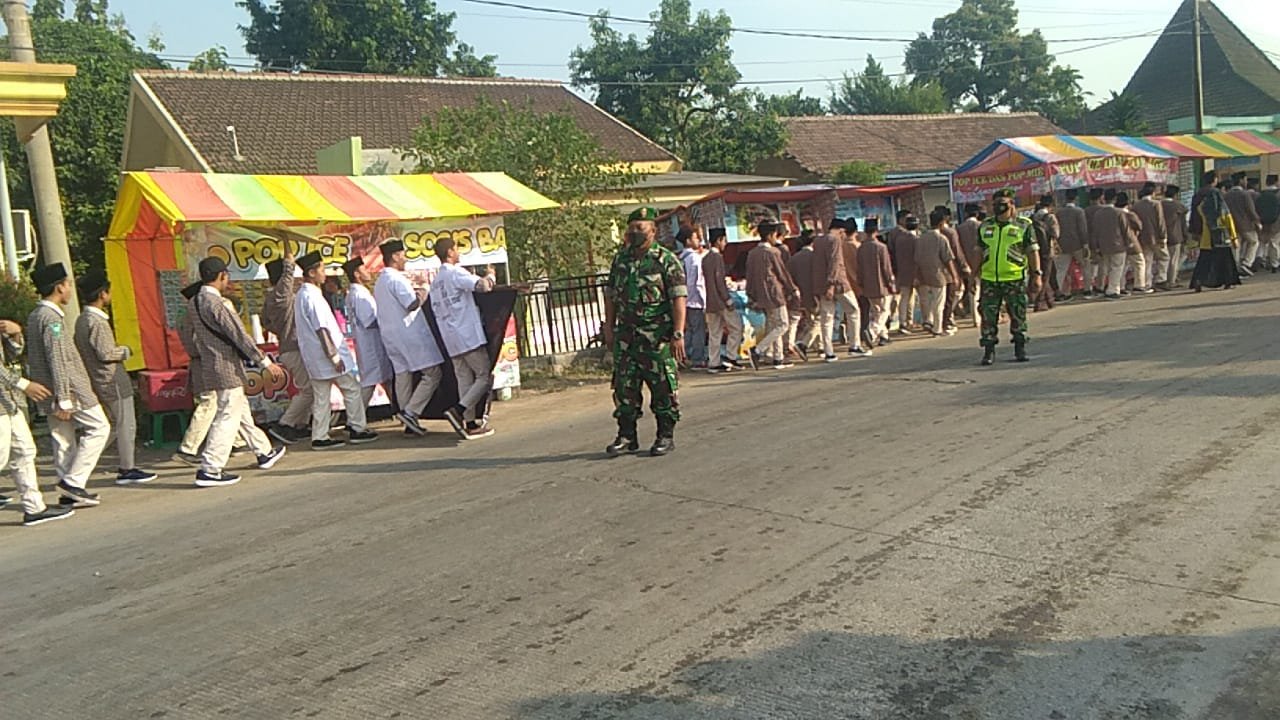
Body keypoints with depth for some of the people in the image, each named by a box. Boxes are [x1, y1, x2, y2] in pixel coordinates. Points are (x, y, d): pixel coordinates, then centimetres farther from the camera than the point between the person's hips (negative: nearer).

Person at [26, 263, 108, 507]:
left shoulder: (35, 315, 14)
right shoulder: (52, 317, -17)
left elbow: (32, 358, 20)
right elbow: (57, 361, -21)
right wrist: (63, 399, -21)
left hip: (49, 394, 9)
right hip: (70, 388, -9)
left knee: (64, 440, 11)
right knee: (98, 427, -3)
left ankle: (70, 492, 14)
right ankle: (73, 481, -6)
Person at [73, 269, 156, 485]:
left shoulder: (82, 320, 11)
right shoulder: (97, 321, -19)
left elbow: (85, 350, 18)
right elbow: (105, 353, -23)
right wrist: (125, 351, -6)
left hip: (99, 381, 10)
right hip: (112, 380, -10)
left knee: (114, 425, 18)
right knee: (126, 425, -1)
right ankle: (127, 470, 4)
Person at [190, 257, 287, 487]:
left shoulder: (195, 302, 8)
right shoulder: (216, 304, -19)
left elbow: (194, 337, 18)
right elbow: (239, 336, -19)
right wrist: (266, 363, -16)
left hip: (210, 368, 9)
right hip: (227, 370, -9)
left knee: (242, 412, 19)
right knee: (227, 419, -5)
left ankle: (264, 452, 31)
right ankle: (209, 470, -4)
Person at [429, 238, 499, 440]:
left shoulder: (435, 282, 18)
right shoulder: (456, 273, -8)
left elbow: (436, 311, 19)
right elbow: (482, 286, -22)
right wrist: (490, 276, 0)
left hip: (450, 339, 8)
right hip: (469, 335, -8)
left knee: (465, 380, 8)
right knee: (485, 376, -2)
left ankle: (471, 423, 6)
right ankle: (459, 410, -16)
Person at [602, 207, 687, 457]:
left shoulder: (666, 260, -5)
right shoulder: (620, 259, 11)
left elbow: (679, 299, -10)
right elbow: (610, 295, 17)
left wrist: (678, 334, -16)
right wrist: (609, 329, 12)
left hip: (658, 336, -5)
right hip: (625, 335, 5)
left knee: (663, 387, 1)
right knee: (624, 385, 6)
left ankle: (666, 436, 12)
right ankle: (626, 436, 16)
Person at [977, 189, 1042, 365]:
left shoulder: (1023, 225, 2)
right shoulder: (984, 227, 11)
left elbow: (1033, 252, 1)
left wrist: (1037, 275, -5)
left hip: (1015, 278, -2)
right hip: (989, 279, 2)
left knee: (1018, 315, 4)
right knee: (988, 316, 1)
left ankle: (1020, 350, 15)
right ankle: (988, 351, 9)